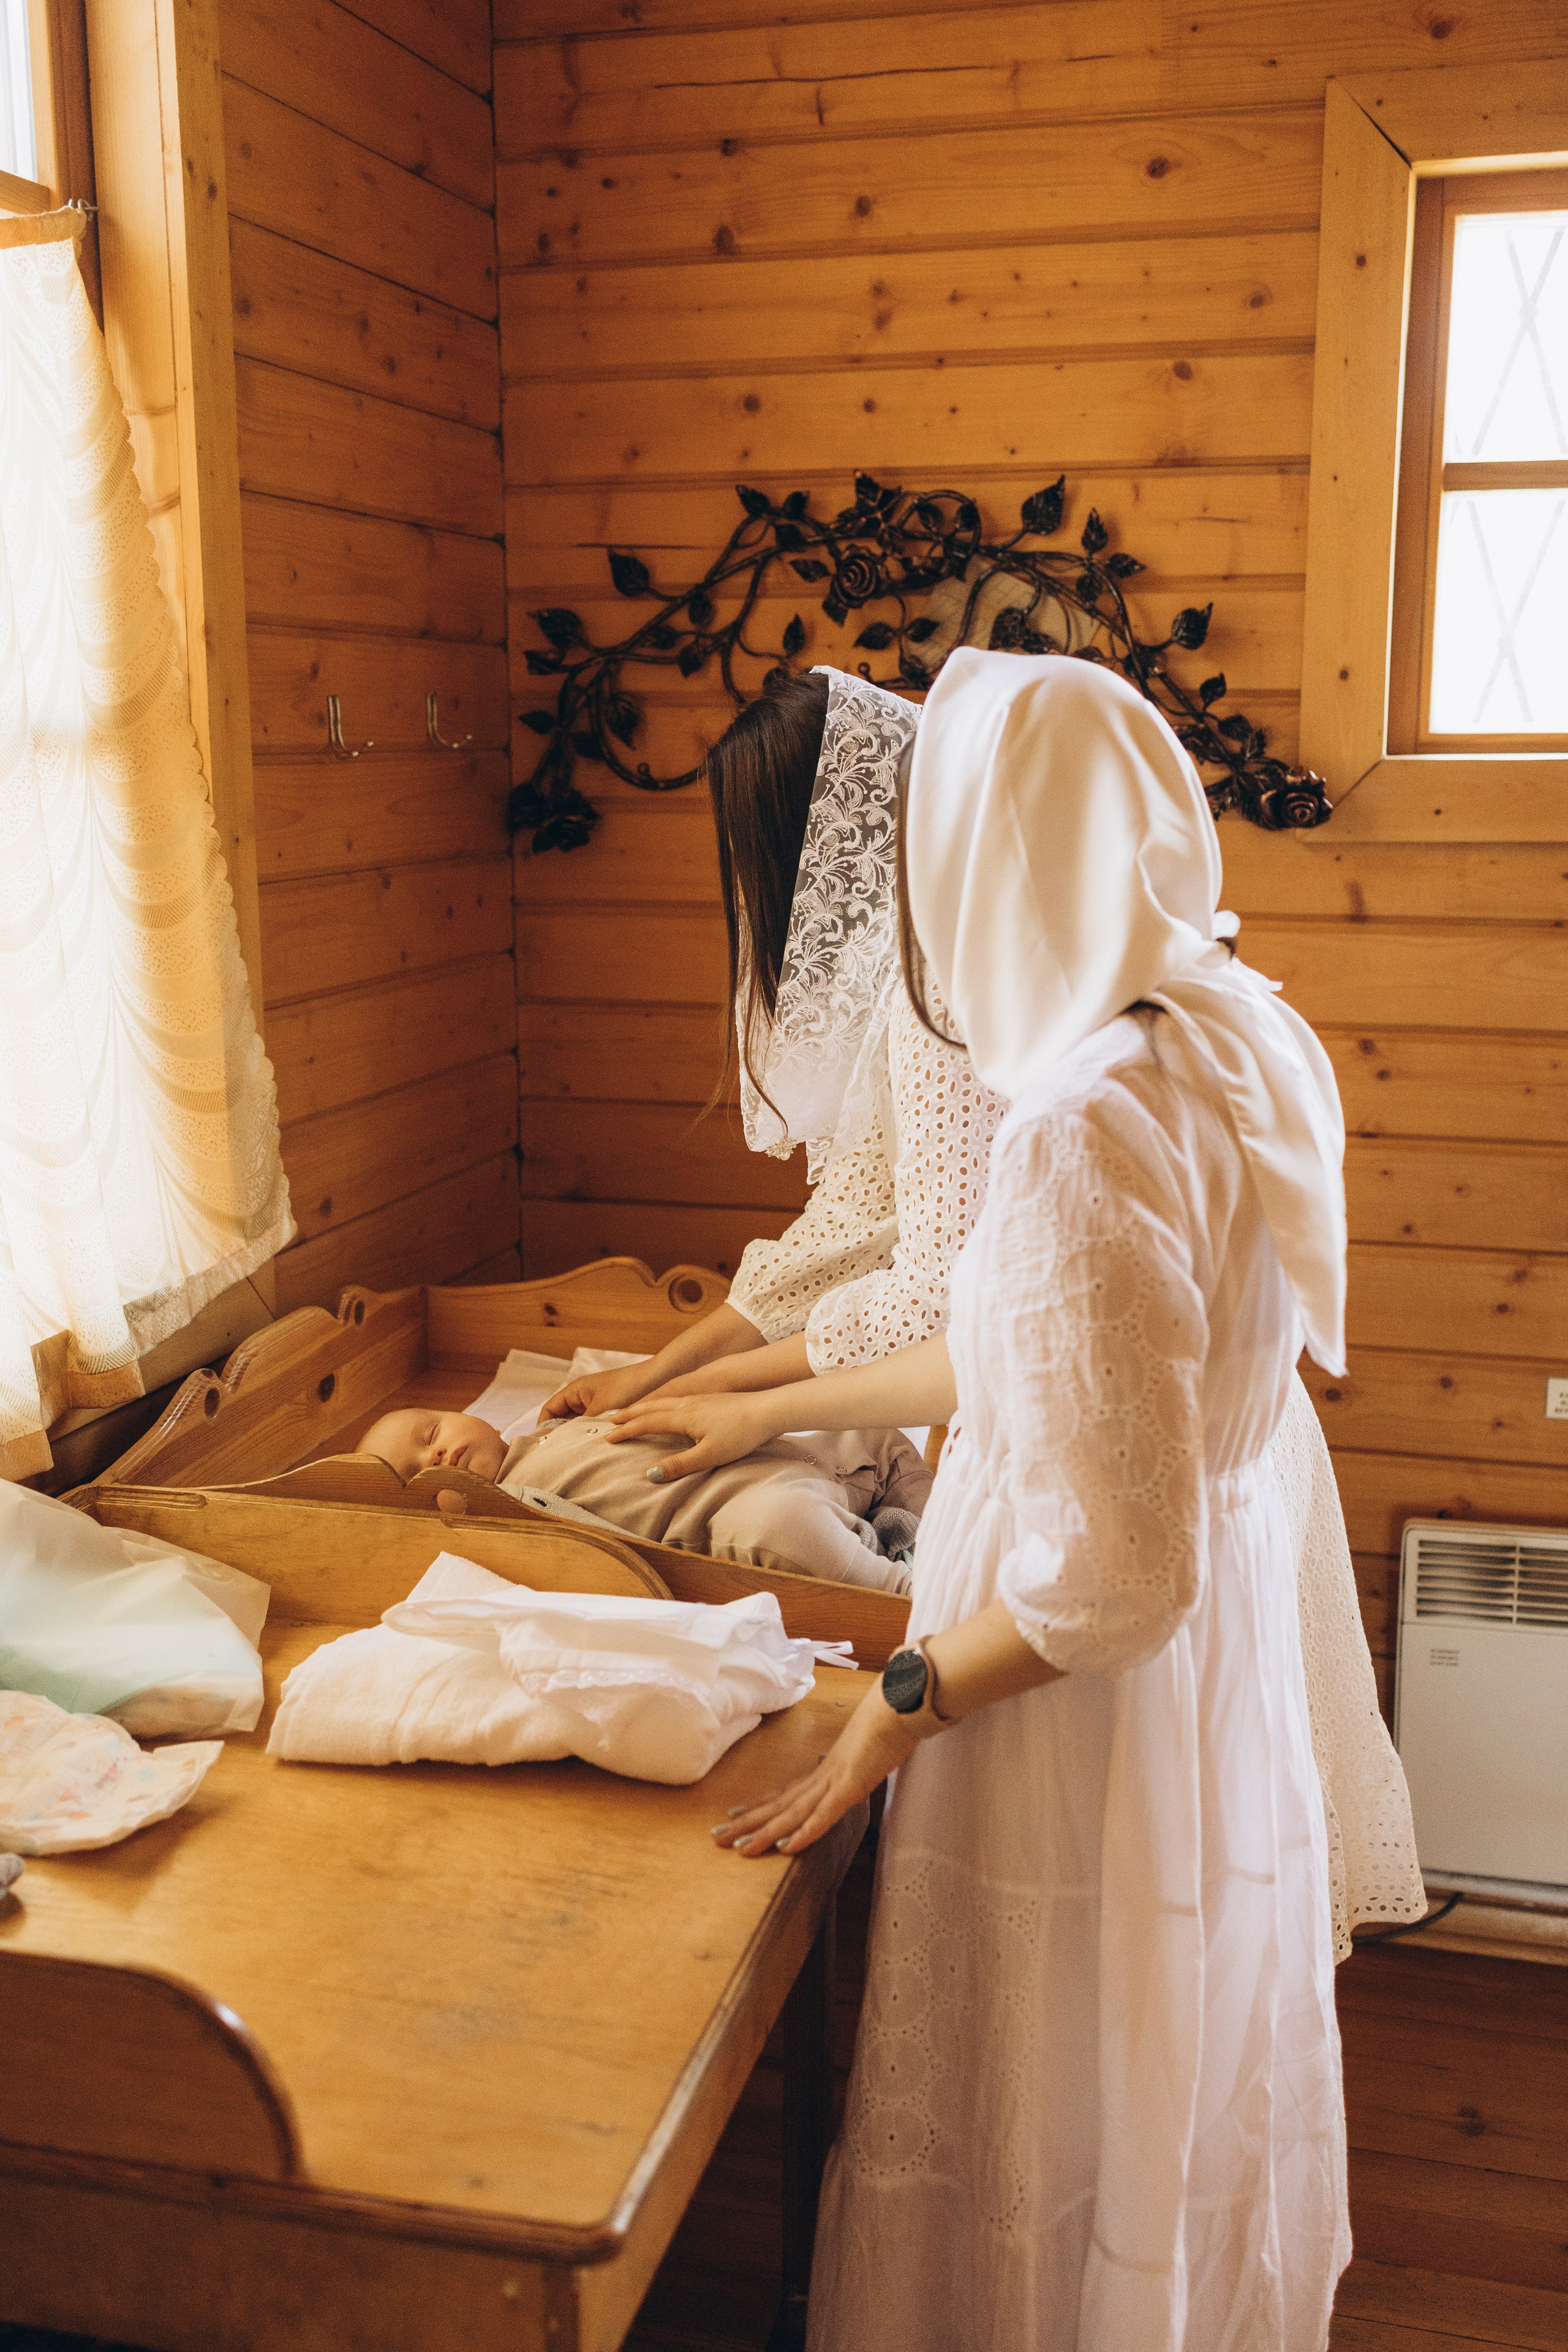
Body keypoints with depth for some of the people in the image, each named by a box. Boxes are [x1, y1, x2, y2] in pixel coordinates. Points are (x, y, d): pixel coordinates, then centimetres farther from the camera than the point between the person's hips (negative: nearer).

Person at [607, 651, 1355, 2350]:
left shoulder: (1090, 1133, -29)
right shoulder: (1228, 1046, 0)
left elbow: (1114, 1567, -27)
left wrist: (901, 1703, -12)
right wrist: (775, 1409, 19)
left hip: (1094, 1699, -9)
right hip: (1219, 1654, 9)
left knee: (1054, 2125, 15)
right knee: (1182, 2082, 28)